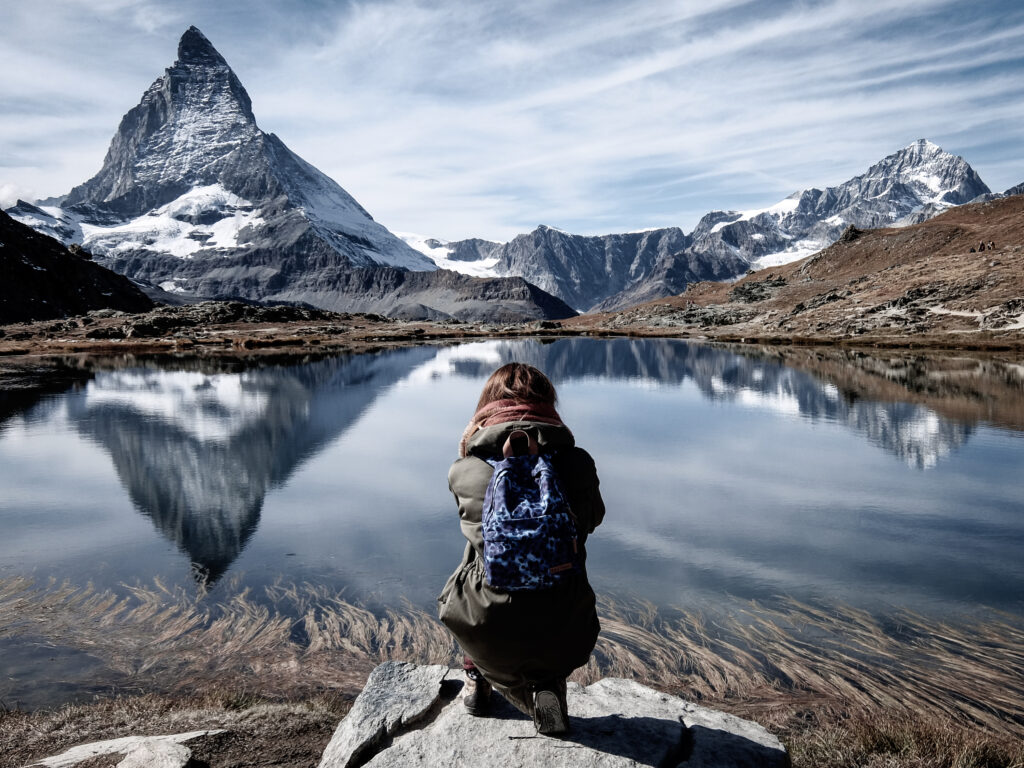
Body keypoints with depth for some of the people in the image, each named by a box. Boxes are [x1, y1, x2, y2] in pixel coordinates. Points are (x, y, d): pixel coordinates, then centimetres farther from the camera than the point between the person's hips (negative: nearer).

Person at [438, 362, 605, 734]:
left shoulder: (461, 472, -7)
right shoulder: (578, 464, -7)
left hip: (486, 636, 1)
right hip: (562, 639, 0)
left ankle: (477, 679, 39)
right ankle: (548, 686, 17)